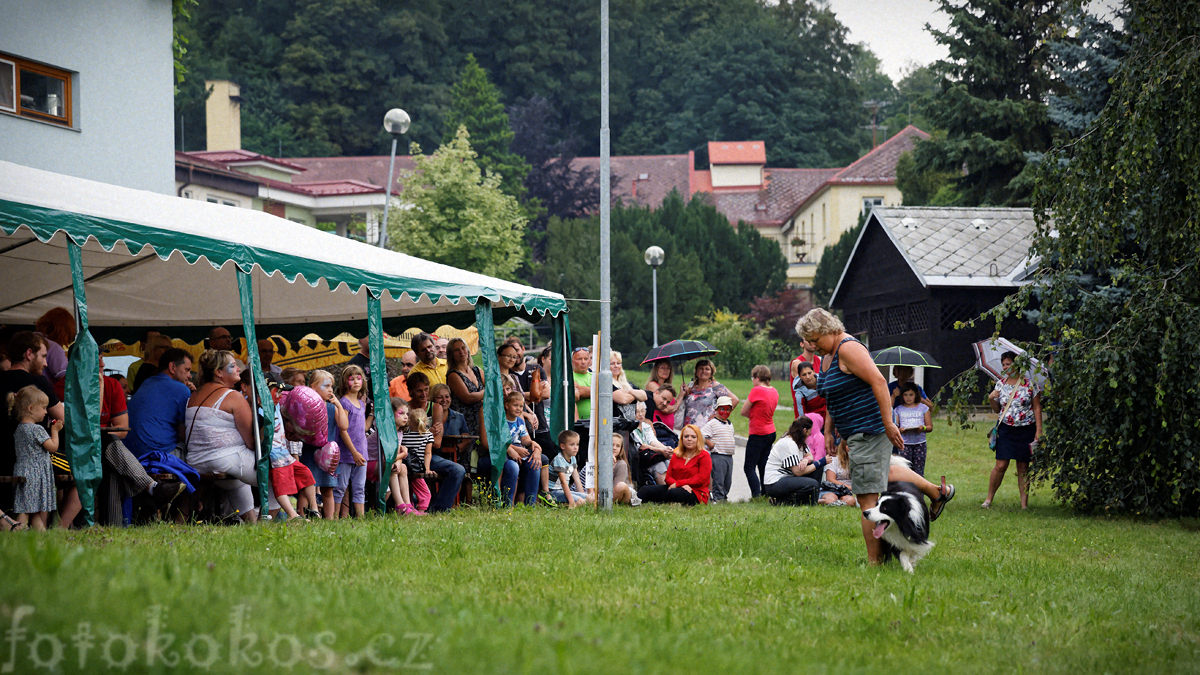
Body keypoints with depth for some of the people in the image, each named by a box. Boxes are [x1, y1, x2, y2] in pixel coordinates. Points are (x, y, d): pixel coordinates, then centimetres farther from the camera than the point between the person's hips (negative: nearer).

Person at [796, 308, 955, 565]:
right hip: (855, 433, 11)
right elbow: (832, 399, 22)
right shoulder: (827, 355, 13)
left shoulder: (848, 349, -18)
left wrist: (888, 423, -27)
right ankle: (938, 492, 45)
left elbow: (878, 381, -25)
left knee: (867, 497, -11)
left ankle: (874, 561, -9)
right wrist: (828, 431, 15)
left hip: (869, 430, -11)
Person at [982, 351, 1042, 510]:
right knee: (1001, 465, -6)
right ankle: (989, 498, 6)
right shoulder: (1000, 384, 7)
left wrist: (1038, 430, -6)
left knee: (1023, 467, 2)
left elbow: (1037, 408, 0)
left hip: (1025, 430, -2)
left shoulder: (1029, 384, -2)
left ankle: (1024, 503, 7)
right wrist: (992, 400, -7)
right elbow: (997, 410, 14)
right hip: (1005, 429, 2)